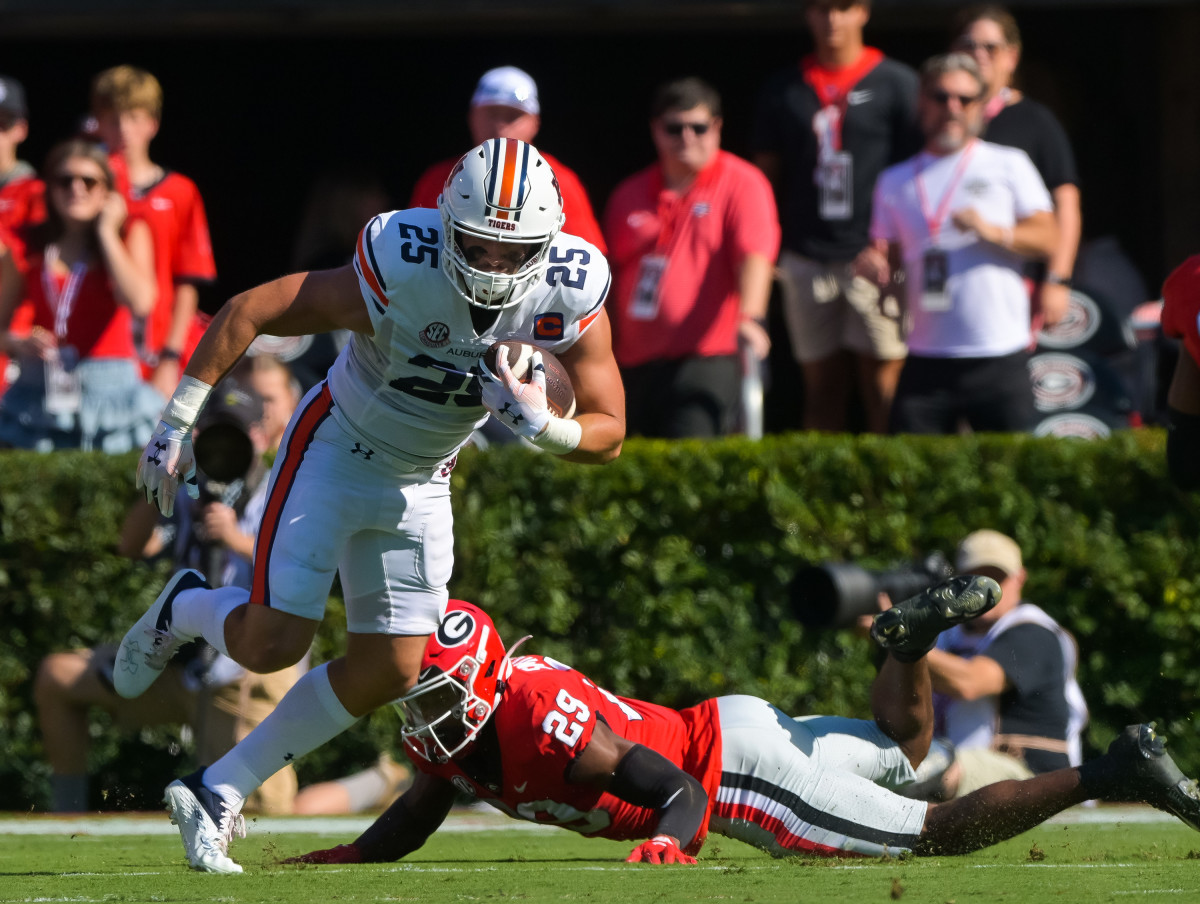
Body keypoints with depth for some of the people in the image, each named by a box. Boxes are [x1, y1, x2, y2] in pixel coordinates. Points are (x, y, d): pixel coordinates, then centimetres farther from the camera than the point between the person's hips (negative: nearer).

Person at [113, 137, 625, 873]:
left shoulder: (573, 295, -22)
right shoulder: (398, 276, -32)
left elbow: (609, 434, -14)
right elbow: (248, 311, -22)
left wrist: (540, 425, -35)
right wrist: (178, 422, -20)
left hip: (420, 481, 5)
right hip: (336, 448, -4)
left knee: (389, 672, 1)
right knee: (271, 644, -12)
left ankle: (218, 793, 15)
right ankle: (184, 612, 25)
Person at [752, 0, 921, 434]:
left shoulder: (897, 84, 3)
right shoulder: (783, 90, 12)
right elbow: (767, 175, 16)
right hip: (807, 262, 3)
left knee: (882, 382, -7)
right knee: (822, 387, 4)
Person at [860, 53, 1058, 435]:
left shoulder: (1008, 165, 10)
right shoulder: (896, 181, 18)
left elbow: (1047, 238, 3)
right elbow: (885, 253, 18)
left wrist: (992, 231, -15)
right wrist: (873, 264, -6)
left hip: (1000, 357, -2)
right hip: (927, 359, 2)